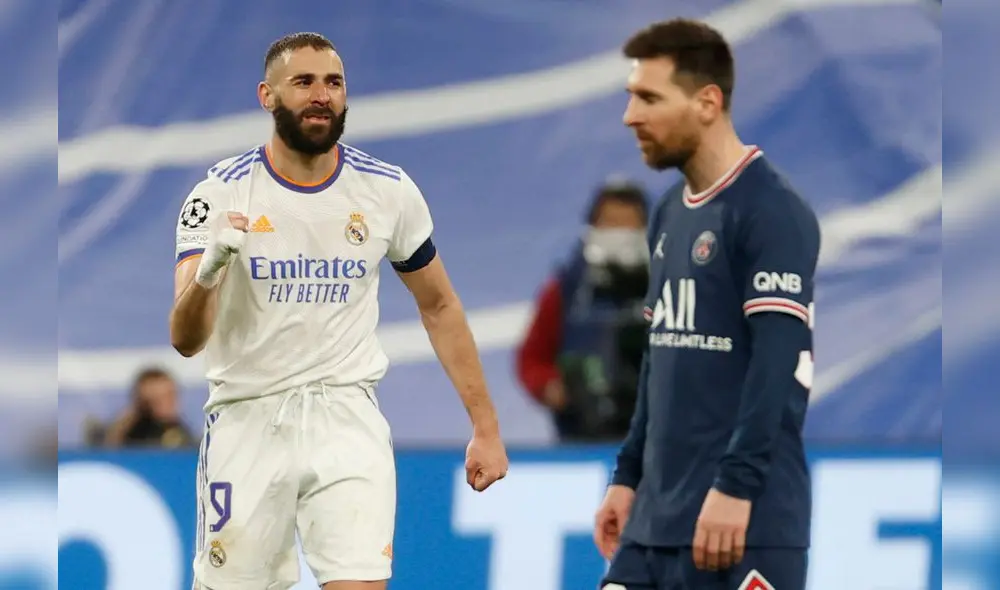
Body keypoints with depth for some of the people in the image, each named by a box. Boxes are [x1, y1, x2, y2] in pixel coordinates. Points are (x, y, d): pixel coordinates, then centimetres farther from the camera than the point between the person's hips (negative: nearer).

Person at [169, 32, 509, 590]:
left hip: (347, 419, 1)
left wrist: (486, 426, 10)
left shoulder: (389, 190, -1)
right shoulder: (221, 193, -9)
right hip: (247, 420, -1)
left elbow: (440, 307, 13)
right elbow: (185, 340, -17)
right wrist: (207, 273, -39)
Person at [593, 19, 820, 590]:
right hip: (656, 519, 9)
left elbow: (776, 360, -18)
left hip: (743, 523, -9)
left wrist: (736, 485, -24)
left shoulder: (773, 212, -11)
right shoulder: (669, 213, 16)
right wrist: (628, 476, 19)